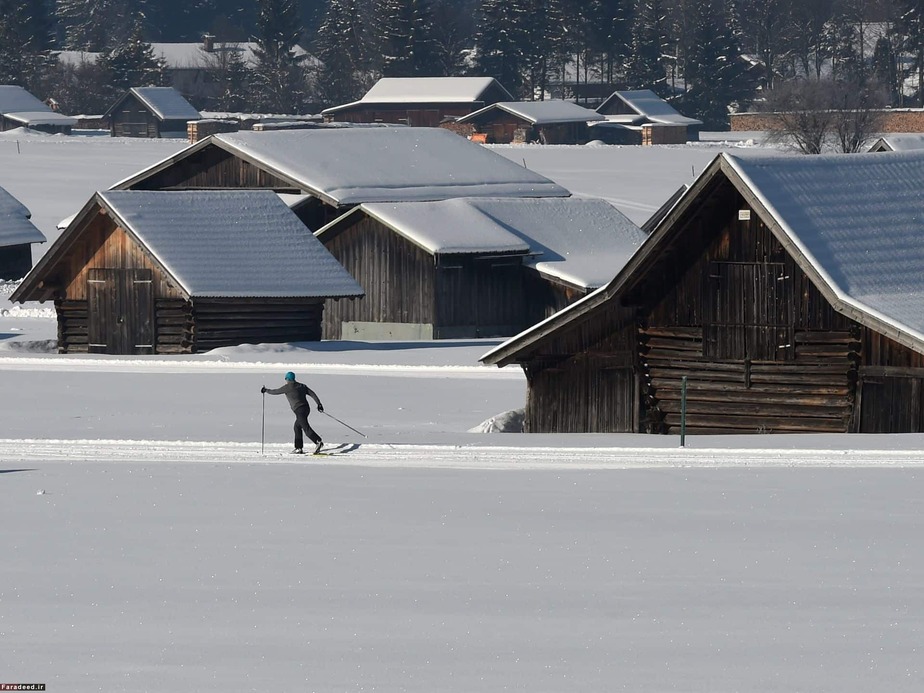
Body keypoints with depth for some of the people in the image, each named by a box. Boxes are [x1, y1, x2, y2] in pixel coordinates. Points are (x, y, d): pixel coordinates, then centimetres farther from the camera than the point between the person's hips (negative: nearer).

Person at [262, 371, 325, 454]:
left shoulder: (287, 387, -2)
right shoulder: (302, 386, 16)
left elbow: (276, 391, 8)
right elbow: (312, 394, 10)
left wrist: (266, 390, 25)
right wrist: (319, 403, 9)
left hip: (299, 410, -8)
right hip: (306, 408, 8)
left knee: (306, 428, -15)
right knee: (297, 426, 20)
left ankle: (318, 442, -33)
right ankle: (298, 448, 20)